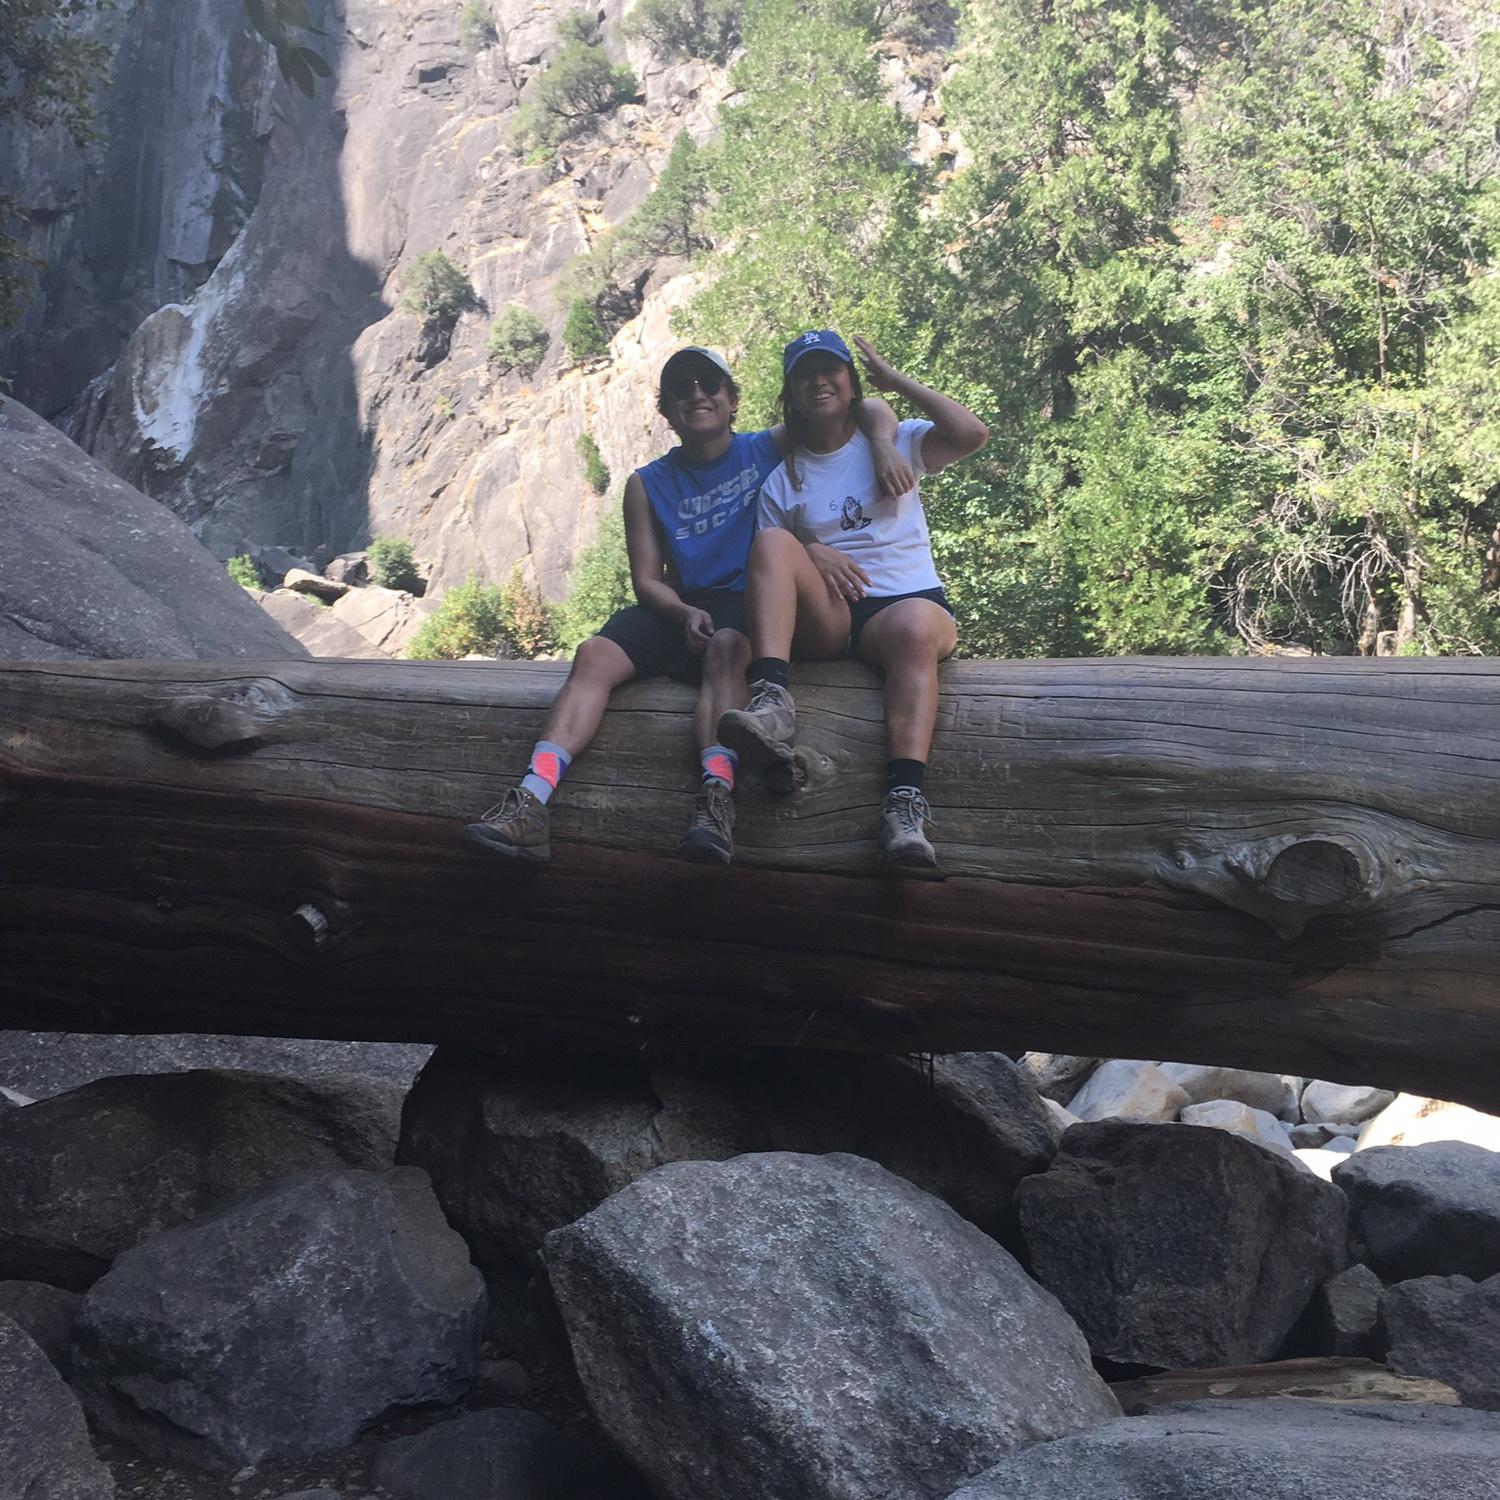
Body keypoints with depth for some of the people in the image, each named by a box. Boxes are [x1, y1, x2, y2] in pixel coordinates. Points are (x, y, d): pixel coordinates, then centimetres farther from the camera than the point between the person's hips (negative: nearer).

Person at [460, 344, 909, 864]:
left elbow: (872, 408, 6)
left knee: (725, 646, -39)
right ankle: (530, 803, -40)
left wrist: (883, 446, -18)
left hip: (750, 605, -3)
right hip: (679, 605, 3)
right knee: (596, 654, -25)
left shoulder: (770, 450, 8)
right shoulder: (648, 485, 14)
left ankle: (717, 801, -57)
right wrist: (685, 613, -14)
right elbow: (647, 579, 8)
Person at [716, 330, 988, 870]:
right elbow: (767, 564, 13)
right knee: (773, 542, -27)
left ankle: (905, 800, -54)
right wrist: (811, 554, -9)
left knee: (916, 624, -39)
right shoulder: (781, 478, 20)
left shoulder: (894, 444, 16)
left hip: (909, 600, -1)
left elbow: (971, 434, -2)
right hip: (825, 619, 1)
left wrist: (895, 380, 5)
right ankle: (770, 702, -46)